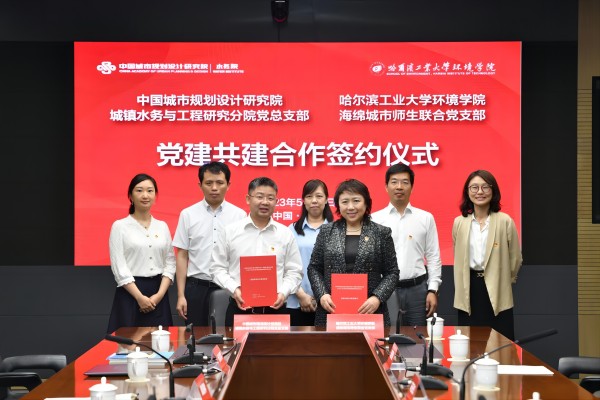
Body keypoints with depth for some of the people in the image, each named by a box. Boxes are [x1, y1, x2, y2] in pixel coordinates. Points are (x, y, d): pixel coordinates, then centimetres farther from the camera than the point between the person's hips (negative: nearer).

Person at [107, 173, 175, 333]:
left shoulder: (162, 227, 10)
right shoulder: (120, 226, -2)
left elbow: (170, 263, 6)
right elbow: (119, 267, -7)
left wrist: (159, 294, -8)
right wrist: (140, 297, -14)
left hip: (158, 295, 4)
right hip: (130, 293, -3)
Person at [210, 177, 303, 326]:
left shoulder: (285, 234, 7)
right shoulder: (230, 232, 4)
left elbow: (294, 272, 7)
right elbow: (218, 268, 5)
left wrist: (283, 292, -10)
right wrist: (234, 289, -10)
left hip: (275, 308, 1)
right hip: (239, 307, -1)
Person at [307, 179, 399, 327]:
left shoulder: (381, 233, 5)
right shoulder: (326, 232, 9)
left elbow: (391, 272, 4)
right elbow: (314, 268, 10)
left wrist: (378, 298, -11)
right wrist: (322, 295, -5)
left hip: (370, 311, -1)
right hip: (331, 311, 1)